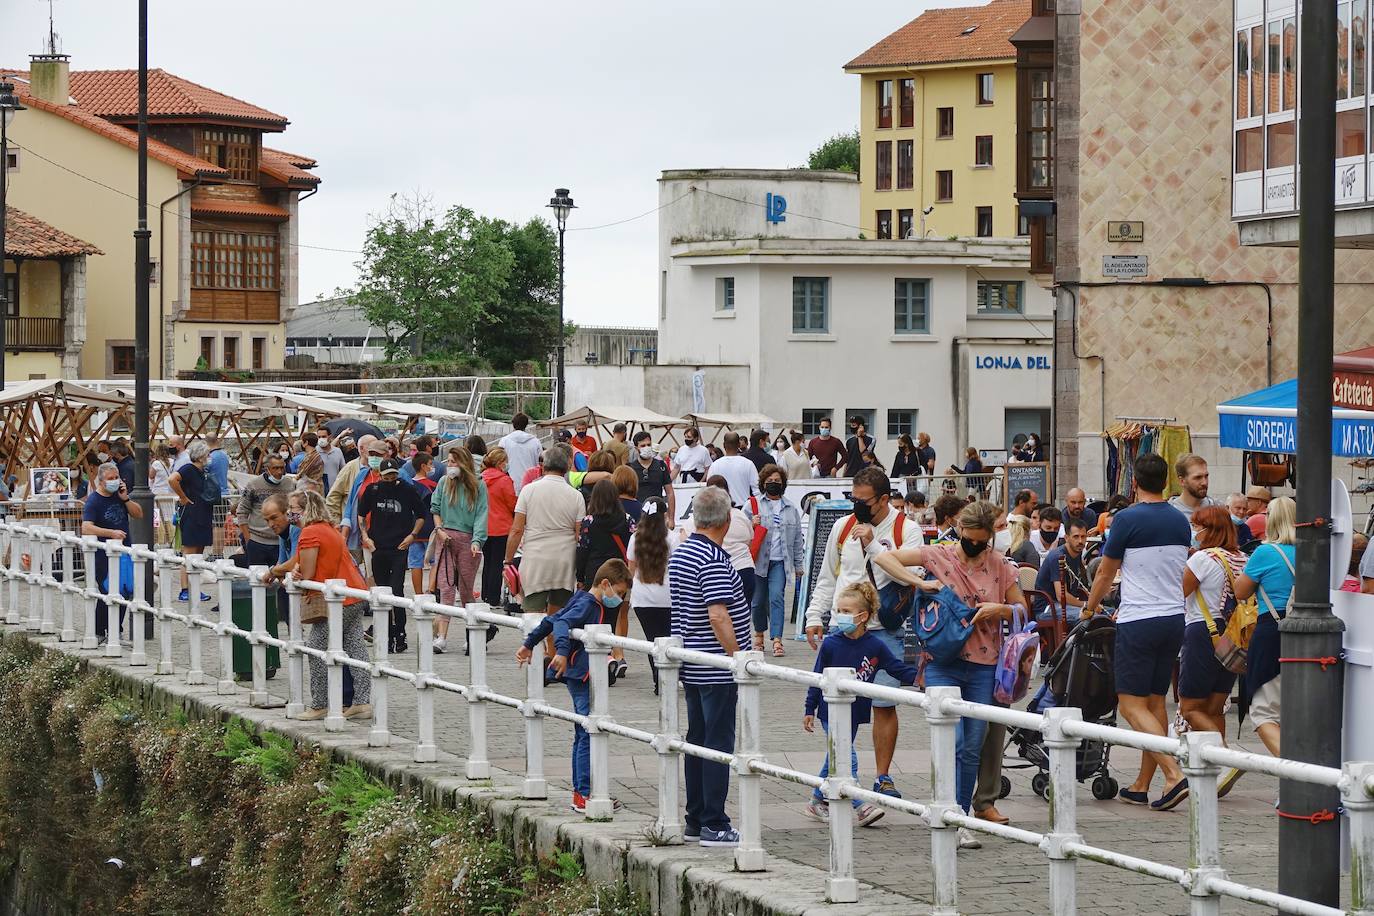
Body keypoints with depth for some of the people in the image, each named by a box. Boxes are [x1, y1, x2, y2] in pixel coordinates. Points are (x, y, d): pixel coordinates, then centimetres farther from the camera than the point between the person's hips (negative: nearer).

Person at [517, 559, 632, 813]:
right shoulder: (587, 604, -13)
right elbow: (561, 624, -30)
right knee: (588, 736, -11)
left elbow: (552, 620, 23)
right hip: (582, 677, -11)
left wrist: (530, 644, 31)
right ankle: (584, 796, -12)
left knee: (583, 736, 14)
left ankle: (580, 792, 19)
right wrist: (562, 651, -45)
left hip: (580, 677, 11)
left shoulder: (591, 604, 15)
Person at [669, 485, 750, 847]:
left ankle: (695, 820, 19)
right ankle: (714, 826, -4)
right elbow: (718, 616, -26)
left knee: (697, 741, 14)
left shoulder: (678, 554, 10)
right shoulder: (714, 560, -19)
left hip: (690, 665, 9)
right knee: (718, 744, -5)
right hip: (717, 668, -9)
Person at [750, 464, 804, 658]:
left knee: (777, 597, -13)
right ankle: (759, 634, 28)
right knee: (759, 600, 7)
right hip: (759, 560, 0)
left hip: (780, 562, 0)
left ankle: (776, 640, -18)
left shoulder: (792, 509, 11)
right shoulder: (754, 505, 4)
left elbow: (797, 539, 15)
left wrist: (798, 565, 16)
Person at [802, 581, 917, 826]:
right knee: (846, 759, -10)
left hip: (855, 712, 3)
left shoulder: (875, 646, -4)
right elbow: (817, 678, -1)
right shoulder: (831, 645, -8)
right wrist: (810, 710, 2)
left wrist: (917, 676, -17)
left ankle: (818, 800, 29)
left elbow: (897, 668, 1)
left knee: (836, 758, 15)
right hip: (831, 711, -3)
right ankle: (860, 807, -12)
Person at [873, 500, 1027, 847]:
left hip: (984, 666, 3)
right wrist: (919, 582, -14)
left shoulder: (999, 565, 7)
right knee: (952, 742, -15)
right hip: (944, 664, -3)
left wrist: (1000, 609, -8)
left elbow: (1022, 608, 14)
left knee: (972, 749, 5)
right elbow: (883, 558, -3)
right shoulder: (938, 557, 0)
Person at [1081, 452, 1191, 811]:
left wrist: (1090, 607, 19)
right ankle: (1141, 786, 17)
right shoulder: (1181, 521, 9)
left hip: (1138, 623, -7)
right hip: (1174, 617, 7)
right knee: (1155, 701, 13)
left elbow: (1106, 572, 0)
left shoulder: (1127, 519, -10)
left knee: (1132, 704, -5)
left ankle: (1174, 775, -20)